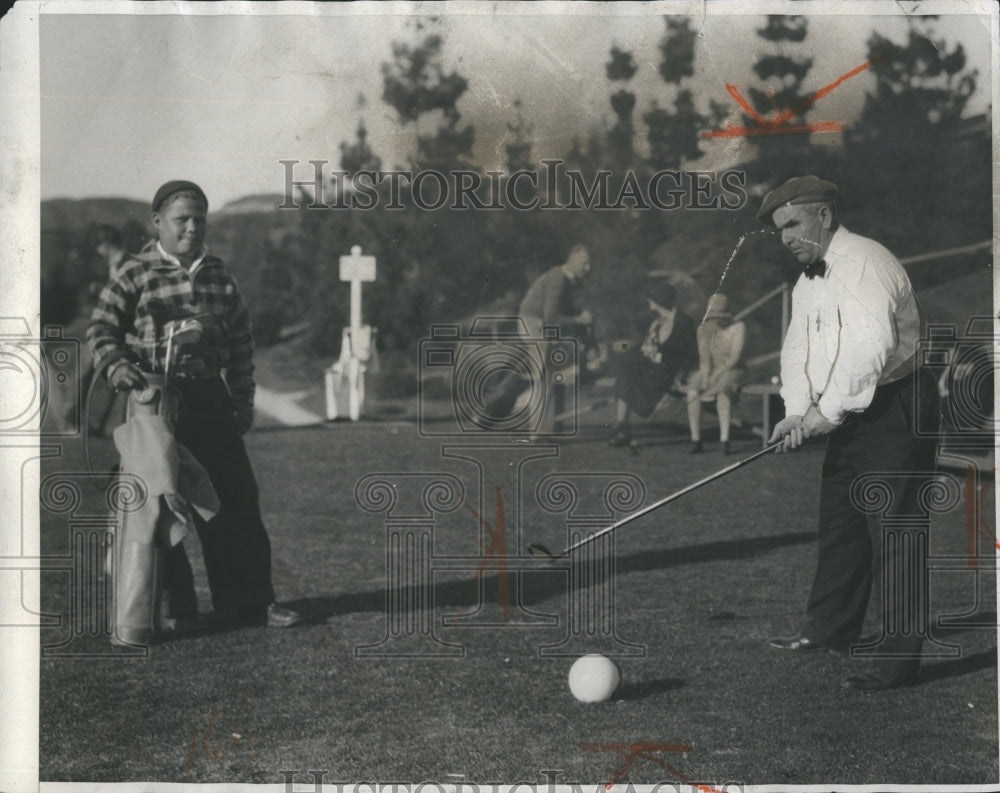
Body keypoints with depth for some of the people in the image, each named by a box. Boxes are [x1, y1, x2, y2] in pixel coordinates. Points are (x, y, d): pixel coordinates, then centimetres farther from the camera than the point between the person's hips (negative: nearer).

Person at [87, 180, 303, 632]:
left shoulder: (219, 275, 10)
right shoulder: (136, 275, -3)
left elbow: (240, 339, 17)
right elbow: (100, 329, -7)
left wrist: (243, 399, 15)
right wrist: (117, 365, -26)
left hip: (209, 397, 4)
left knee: (235, 500, 3)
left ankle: (248, 602, 10)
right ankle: (176, 605, 14)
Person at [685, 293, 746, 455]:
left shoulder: (738, 328, -10)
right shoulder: (703, 329, 1)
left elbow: (734, 358, -15)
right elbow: (704, 358, -3)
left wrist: (717, 373, -21)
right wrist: (706, 378, -18)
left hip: (731, 371, -4)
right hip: (709, 371, 4)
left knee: (722, 390, -38)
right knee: (692, 391, -27)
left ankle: (724, 439, -41)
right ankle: (695, 439, -24)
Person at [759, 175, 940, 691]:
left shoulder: (863, 264, -18)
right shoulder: (808, 281, 15)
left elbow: (872, 348, -28)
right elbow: (798, 349, 11)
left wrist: (830, 411, -22)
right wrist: (797, 413, -6)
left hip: (895, 410, -10)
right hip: (847, 416, 10)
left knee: (894, 533, -9)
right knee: (839, 524, 18)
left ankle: (897, 660, -7)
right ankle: (831, 630, 32)